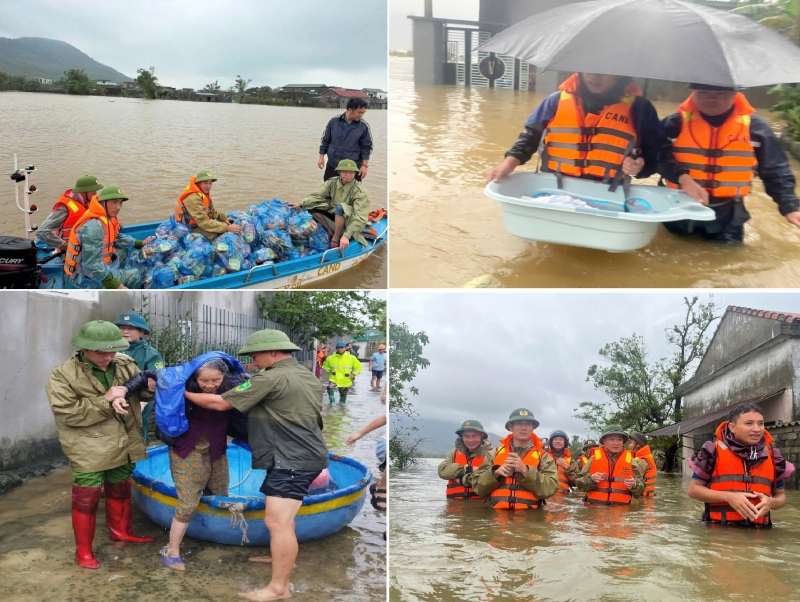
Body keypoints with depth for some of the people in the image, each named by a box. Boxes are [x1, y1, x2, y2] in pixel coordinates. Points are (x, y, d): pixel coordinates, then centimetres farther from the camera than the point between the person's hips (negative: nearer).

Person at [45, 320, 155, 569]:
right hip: (89, 452, -5)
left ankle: (121, 531, 43)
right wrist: (106, 400, -24)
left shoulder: (125, 364, -2)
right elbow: (68, 413, -23)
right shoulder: (62, 376, -15)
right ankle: (84, 550, 21)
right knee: (86, 500, 4)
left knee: (120, 491, 22)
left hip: (123, 445, 5)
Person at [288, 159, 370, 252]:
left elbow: (360, 218, -29)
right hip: (335, 217, 6)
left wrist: (346, 235, -40)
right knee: (311, 206, -9)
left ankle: (336, 239, -21)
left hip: (350, 222, -6)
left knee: (340, 207, -36)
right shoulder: (332, 183, -5)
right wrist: (301, 204, -28)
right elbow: (317, 196, -10)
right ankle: (331, 233, -8)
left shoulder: (360, 192, -21)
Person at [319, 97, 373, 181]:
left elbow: (367, 147, -3)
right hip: (332, 165, 2)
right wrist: (321, 157, 4)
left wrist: (365, 165, -7)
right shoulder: (334, 121, -4)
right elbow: (325, 140, 6)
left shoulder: (364, 125, -7)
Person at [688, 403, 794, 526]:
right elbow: (694, 489, 1)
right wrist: (728, 497, -14)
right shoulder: (715, 452, -1)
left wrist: (771, 502, -5)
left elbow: (781, 496, 19)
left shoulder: (772, 456, 11)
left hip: (757, 531, 4)